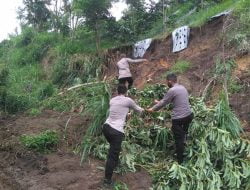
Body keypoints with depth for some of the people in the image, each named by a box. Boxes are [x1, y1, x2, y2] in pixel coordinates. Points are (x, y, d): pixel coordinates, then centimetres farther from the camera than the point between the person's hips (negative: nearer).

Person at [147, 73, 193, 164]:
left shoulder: (172, 90, -14)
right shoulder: (182, 87, 12)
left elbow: (163, 103, -4)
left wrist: (152, 109, 9)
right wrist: (160, 102, 29)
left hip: (178, 118, -8)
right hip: (189, 115, 8)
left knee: (179, 139, 4)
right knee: (183, 135, 27)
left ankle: (180, 161, 13)